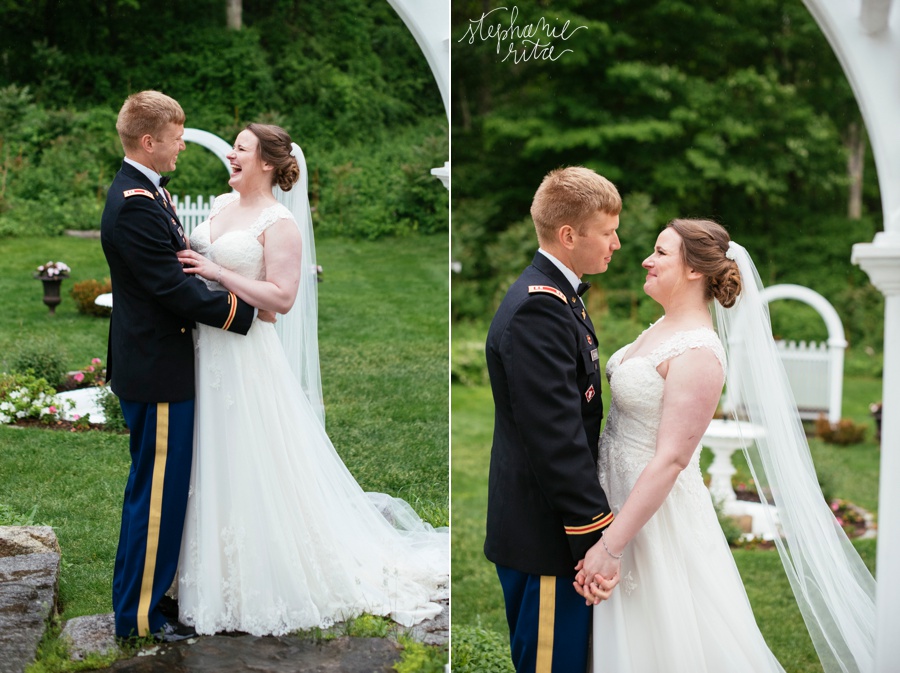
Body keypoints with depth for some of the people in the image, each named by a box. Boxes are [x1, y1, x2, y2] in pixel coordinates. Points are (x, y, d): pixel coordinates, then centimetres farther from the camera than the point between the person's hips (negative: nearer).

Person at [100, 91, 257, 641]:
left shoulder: (144, 191, 11)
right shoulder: (135, 205, -22)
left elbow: (176, 265, 15)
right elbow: (175, 289, -24)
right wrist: (243, 311, -15)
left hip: (155, 363, 11)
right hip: (157, 372, -10)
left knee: (162, 486, 21)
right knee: (157, 491, 1)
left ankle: (153, 582, 37)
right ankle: (138, 614, 15)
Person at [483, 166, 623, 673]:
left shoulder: (557, 296, 12)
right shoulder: (537, 310, -22)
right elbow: (557, 440, -26)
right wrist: (597, 538, -22)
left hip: (553, 531, 10)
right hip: (546, 536, -10)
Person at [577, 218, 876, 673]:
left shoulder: (697, 353, -22)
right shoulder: (663, 328, 7)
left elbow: (670, 459, -26)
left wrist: (610, 547, -26)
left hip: (657, 513, -9)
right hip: (622, 494, 9)